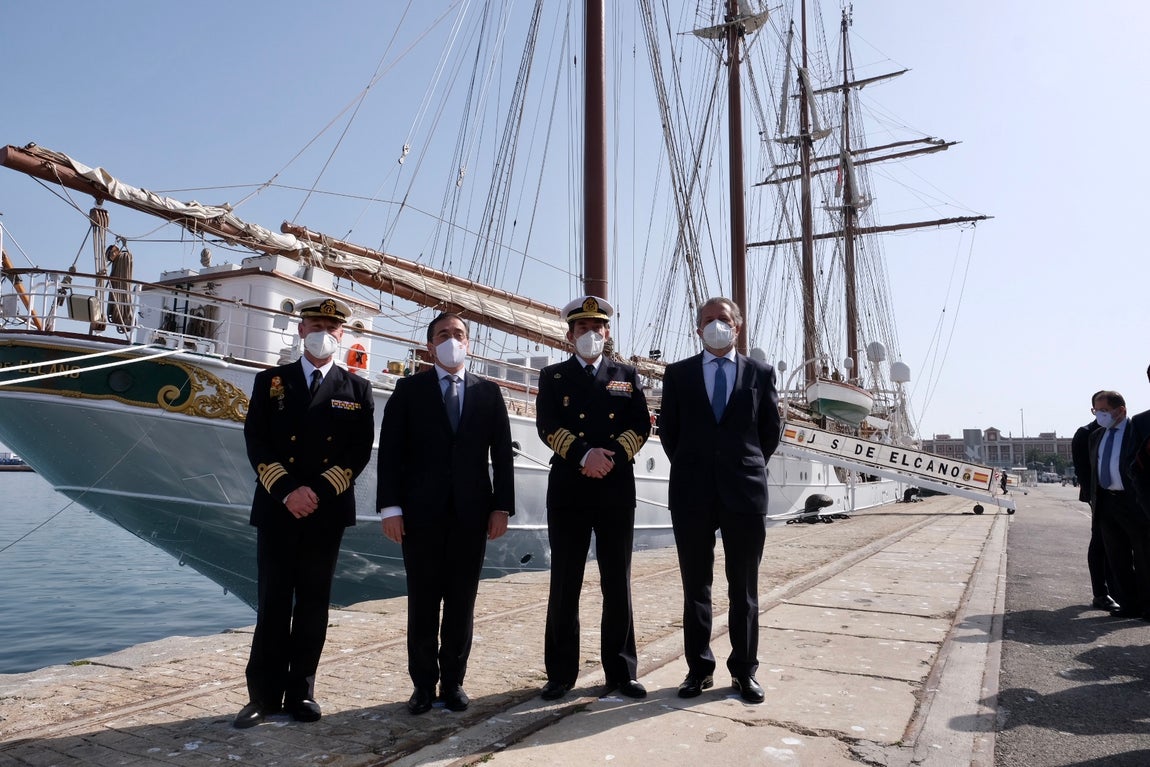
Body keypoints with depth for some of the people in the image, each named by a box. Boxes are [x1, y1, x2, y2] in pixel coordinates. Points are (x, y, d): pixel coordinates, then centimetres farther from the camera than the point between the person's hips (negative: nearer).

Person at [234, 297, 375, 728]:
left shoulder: (357, 390, 7)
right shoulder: (270, 382, 8)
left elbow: (360, 452, -1)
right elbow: (256, 444, -1)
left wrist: (318, 492, -13)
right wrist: (287, 492, -14)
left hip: (327, 512, 0)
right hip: (276, 510, 0)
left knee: (313, 604, 7)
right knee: (272, 604, 3)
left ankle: (301, 692, 18)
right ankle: (264, 695, 12)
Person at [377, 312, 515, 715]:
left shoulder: (488, 392, 10)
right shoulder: (409, 389, 5)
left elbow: (502, 453, 7)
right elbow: (390, 451, 0)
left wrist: (502, 506, 0)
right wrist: (390, 507, -8)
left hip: (471, 511, 1)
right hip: (421, 511, -1)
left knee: (462, 601, 7)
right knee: (423, 601, 6)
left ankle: (453, 681, 20)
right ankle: (424, 683, 18)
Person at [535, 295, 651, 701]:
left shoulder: (626, 375, 14)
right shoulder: (552, 376, 11)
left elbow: (641, 425, 3)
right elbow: (548, 426, -3)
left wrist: (611, 456, -14)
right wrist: (584, 455, -18)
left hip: (617, 489, 1)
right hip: (567, 489, -1)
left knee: (618, 583, 5)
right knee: (564, 584, 3)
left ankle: (622, 672, 15)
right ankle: (561, 674, 13)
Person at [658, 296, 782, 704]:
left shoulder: (760, 373, 7)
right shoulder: (678, 373, 7)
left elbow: (772, 429, 13)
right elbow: (668, 429, 11)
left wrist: (748, 467, 13)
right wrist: (689, 470, 10)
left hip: (745, 491, 0)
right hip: (692, 493, 0)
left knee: (744, 589, 7)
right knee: (695, 586, 7)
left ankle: (744, 670, 18)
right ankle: (699, 669, 18)